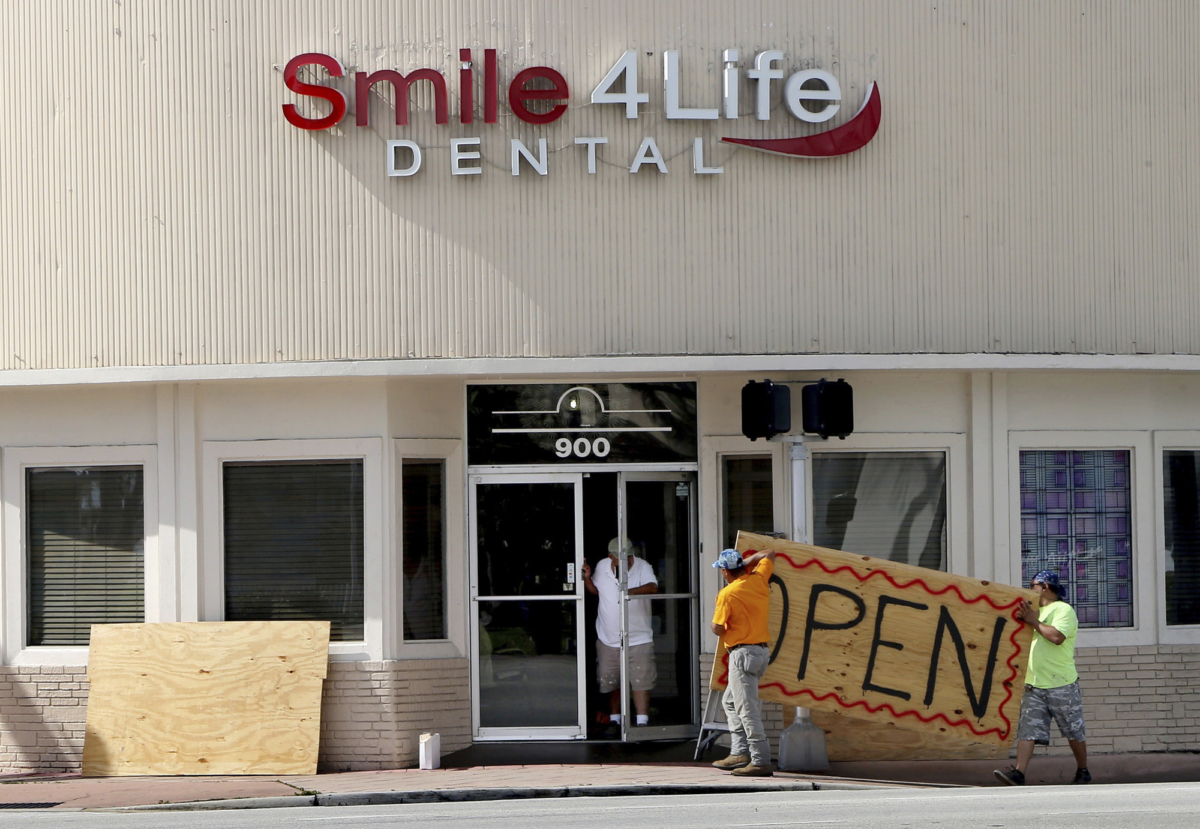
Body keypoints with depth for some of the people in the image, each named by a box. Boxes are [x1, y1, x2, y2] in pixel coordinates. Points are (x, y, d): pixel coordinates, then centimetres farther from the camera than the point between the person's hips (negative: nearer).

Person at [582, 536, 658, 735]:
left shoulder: (642, 566, -8)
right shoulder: (602, 567, 3)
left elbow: (653, 587, -26)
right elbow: (594, 590, 20)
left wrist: (631, 591, -42)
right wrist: (587, 577, 0)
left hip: (639, 638, -3)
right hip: (608, 639, 3)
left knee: (641, 681, -8)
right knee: (612, 682, 9)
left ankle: (642, 721, -5)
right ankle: (614, 720, 22)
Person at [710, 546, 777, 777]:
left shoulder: (728, 594, -15)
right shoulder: (758, 580, 5)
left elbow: (718, 629, -10)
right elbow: (769, 554, 23)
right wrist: (746, 561, 27)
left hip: (742, 653, -9)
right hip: (761, 651, 9)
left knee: (747, 709, -9)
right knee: (730, 702, 20)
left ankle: (761, 761, -13)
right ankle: (740, 753, 16)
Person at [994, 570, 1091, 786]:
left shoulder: (1064, 610, -5)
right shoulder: (1036, 611, 21)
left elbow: (1057, 636, -21)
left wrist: (1033, 621, -13)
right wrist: (1021, 620, 8)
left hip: (1061, 683, -7)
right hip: (1034, 683, 7)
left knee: (1074, 731, 5)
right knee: (1027, 729, -8)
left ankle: (1083, 772, 19)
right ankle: (1018, 773, -18)